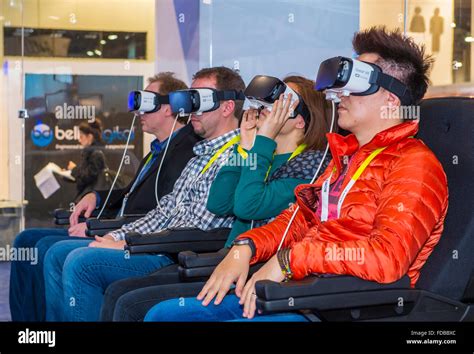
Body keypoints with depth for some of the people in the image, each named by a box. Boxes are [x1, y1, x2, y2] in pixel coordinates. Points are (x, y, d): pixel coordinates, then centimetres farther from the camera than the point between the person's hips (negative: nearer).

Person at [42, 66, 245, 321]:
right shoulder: (202, 153, 19)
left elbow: (196, 230, -19)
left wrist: (127, 246, -14)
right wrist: (116, 237, 6)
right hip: (159, 244, 10)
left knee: (80, 262, -23)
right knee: (59, 253, 6)